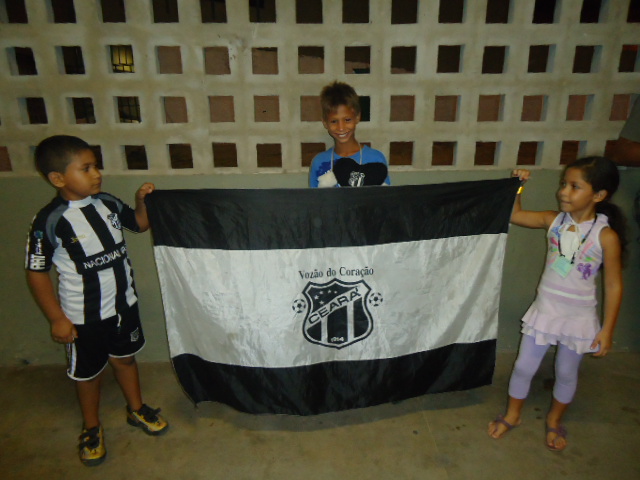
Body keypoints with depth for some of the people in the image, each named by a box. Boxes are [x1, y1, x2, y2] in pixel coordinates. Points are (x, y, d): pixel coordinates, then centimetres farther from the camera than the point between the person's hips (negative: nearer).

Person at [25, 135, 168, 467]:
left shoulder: (108, 203, -7)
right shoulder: (50, 221, -21)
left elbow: (140, 224, 10)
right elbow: (36, 272, -14)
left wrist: (141, 201, -10)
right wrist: (57, 319, -12)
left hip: (123, 304, 4)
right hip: (83, 317, -4)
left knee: (124, 358, 23)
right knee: (88, 372, 16)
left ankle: (136, 409, 45)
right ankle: (91, 428, 42)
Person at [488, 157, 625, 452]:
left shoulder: (606, 235, -16)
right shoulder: (554, 221, -7)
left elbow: (613, 285, -10)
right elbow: (514, 215, 3)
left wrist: (607, 329, -8)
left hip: (578, 317, -2)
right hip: (544, 309, 2)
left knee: (566, 374, 18)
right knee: (523, 367, 11)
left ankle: (554, 420, 44)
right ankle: (512, 415, 35)